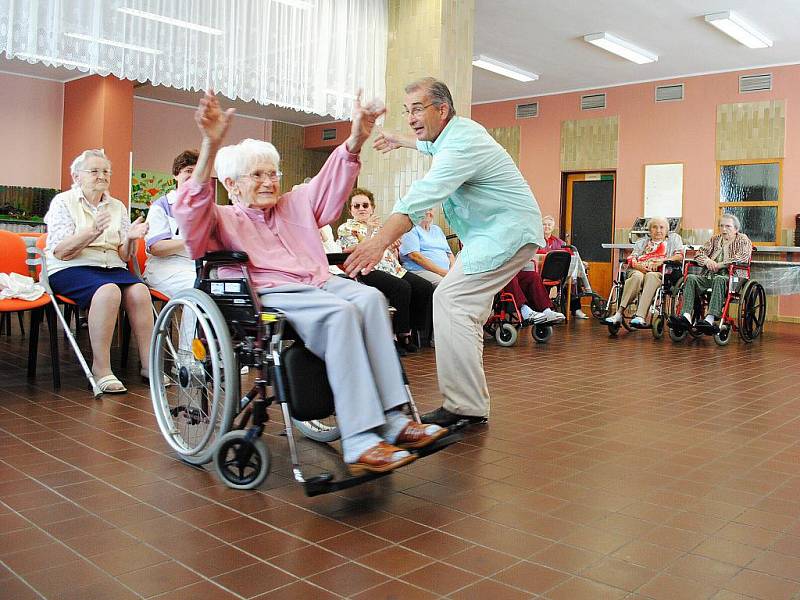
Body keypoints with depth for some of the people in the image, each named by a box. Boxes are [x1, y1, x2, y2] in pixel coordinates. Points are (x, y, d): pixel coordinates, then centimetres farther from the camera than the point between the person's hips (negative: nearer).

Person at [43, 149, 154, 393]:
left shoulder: (117, 206, 16)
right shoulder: (63, 202, 3)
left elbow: (124, 256, 11)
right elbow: (61, 252, -11)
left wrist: (130, 239, -11)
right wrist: (93, 231, -25)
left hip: (112, 268, 4)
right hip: (69, 269, -4)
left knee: (139, 290, -28)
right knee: (109, 291, -35)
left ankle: (148, 364, -23)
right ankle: (101, 370, -30)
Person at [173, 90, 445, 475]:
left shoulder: (295, 205, 29)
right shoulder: (224, 220, 13)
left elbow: (331, 181, 20)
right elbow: (191, 214, -9)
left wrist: (356, 138, 0)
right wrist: (211, 147, -26)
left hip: (321, 284, 6)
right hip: (269, 295, -5)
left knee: (370, 298, -27)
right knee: (341, 313, -34)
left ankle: (392, 419, -31)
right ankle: (360, 443, -39)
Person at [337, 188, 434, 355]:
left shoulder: (378, 226, 29)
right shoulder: (346, 228, 10)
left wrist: (395, 247, 7)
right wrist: (369, 231, -16)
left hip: (393, 268, 7)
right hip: (369, 271, -7)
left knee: (425, 287, -13)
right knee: (402, 287, -33)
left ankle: (408, 332, -8)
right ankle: (400, 336, -22)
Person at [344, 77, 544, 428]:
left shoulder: (463, 142, -20)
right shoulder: (458, 130, 12)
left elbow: (425, 193, -36)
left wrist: (381, 241, -46)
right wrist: (403, 142, 47)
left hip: (506, 231, -11)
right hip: (496, 232, 11)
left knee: (451, 301, -21)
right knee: (465, 309, 9)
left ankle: (466, 408, -20)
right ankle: (470, 403, 13)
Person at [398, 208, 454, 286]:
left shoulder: (437, 229, 26)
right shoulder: (410, 229, 4)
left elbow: (449, 254, 23)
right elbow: (415, 256, -11)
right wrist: (441, 271, -16)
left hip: (445, 273, 6)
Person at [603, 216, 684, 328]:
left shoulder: (673, 238, 25)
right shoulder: (642, 241, 30)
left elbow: (679, 256, 7)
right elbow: (631, 258, 15)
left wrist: (661, 261, -10)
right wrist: (637, 265, -10)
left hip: (659, 273, -2)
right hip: (639, 270, 2)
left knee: (651, 276, -38)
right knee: (637, 276, -36)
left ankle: (640, 317, -54)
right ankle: (618, 315, -46)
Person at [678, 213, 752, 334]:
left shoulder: (743, 240, 10)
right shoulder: (714, 239, 25)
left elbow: (743, 257, -9)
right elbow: (699, 253, 17)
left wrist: (719, 265, -14)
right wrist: (707, 261, -7)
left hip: (730, 277, -5)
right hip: (709, 276, 5)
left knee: (719, 279, -39)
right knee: (690, 278, -25)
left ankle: (710, 319, -53)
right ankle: (686, 316, -41)